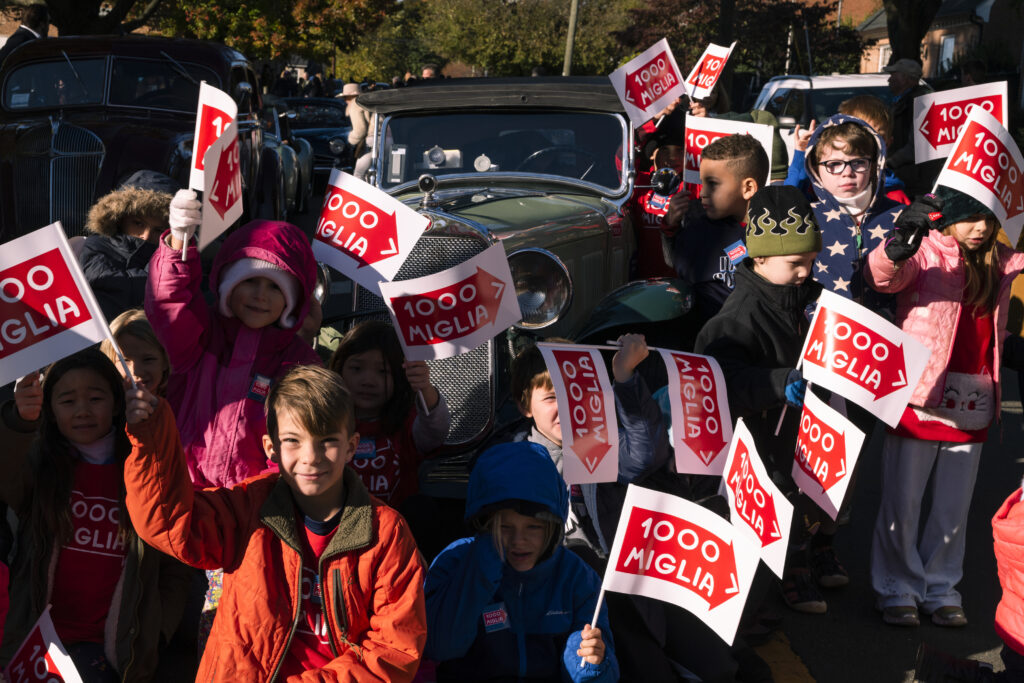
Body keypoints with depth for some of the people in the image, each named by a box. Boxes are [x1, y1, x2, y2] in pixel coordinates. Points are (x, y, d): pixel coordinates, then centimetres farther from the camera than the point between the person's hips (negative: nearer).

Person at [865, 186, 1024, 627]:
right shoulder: (925, 252, -9)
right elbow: (881, 276, -25)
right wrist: (897, 247, -46)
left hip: (973, 405, 5)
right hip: (918, 399, -5)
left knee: (953, 507, 15)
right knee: (903, 503, 6)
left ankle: (941, 587, 29)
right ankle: (897, 588, 20)